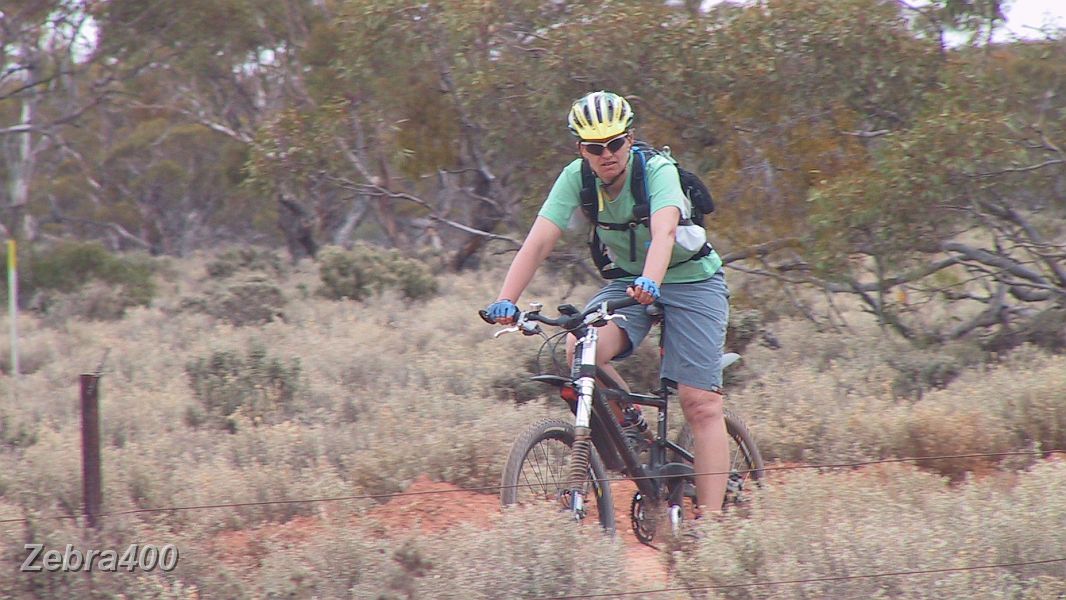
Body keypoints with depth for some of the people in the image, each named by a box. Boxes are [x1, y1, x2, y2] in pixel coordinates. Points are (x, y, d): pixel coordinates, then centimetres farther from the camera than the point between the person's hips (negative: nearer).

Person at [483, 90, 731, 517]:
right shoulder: (576, 177, -13)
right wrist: (506, 300, -36)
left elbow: (664, 232, -42)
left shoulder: (657, 171, -25)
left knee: (700, 404, -12)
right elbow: (538, 242, -22)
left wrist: (650, 283, -62)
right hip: (628, 280, 4)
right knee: (581, 350, -25)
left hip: (691, 280, -4)